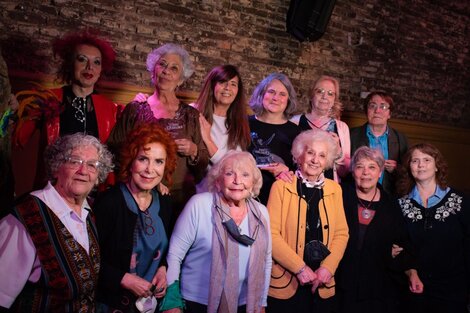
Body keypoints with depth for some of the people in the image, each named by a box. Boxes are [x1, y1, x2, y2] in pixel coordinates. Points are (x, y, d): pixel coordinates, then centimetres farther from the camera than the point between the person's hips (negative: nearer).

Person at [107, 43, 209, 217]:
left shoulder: (191, 115, 5)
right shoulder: (136, 109, 1)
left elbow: (204, 162, 8)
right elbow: (113, 149, 2)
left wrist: (193, 151, -11)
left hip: (181, 199, 1)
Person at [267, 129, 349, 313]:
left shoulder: (334, 189, 6)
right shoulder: (281, 186, -7)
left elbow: (341, 233, 5)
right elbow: (271, 234, -11)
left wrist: (328, 267, -8)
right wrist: (300, 268, -14)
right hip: (285, 284, -3)